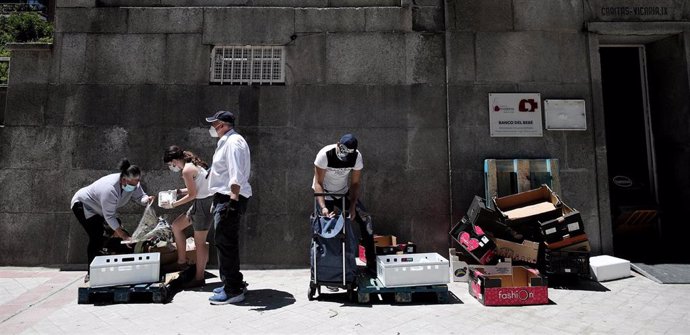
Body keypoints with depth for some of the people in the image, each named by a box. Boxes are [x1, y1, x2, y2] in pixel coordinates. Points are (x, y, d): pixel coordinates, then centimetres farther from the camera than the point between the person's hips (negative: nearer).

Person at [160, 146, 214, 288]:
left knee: (199, 242, -1)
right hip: (201, 202, 10)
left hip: (204, 203, -10)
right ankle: (182, 262, 27)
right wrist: (178, 191, 12)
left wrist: (173, 204, -4)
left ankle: (199, 277, 11)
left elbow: (192, 195, -15)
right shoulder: (192, 165, 12)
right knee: (176, 226, 18)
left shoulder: (187, 170, -16)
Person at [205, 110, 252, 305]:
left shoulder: (233, 142, -13)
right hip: (225, 197, 11)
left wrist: (233, 200, -28)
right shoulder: (226, 142, 20)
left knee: (225, 243, -8)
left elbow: (236, 175, -23)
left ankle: (232, 290, 0)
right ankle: (234, 283, 28)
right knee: (227, 243, 16)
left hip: (230, 198, -11)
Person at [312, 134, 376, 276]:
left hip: (344, 192, 3)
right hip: (324, 193, -2)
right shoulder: (325, 154, -30)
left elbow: (355, 183, -11)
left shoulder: (357, 156, -21)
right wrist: (323, 207, -36)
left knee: (365, 219, -8)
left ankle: (372, 263, 1)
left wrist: (352, 205, -23)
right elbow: (318, 183, -25)